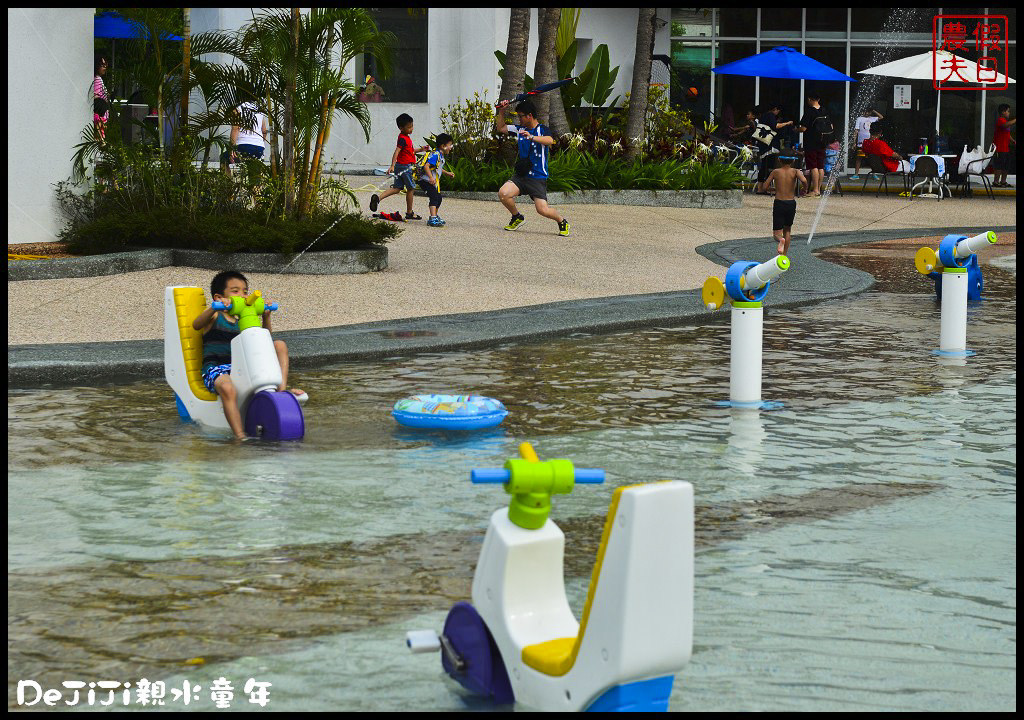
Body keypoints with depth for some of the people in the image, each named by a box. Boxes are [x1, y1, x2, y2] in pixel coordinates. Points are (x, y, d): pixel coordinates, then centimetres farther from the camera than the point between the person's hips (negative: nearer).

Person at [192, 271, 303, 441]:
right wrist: (214, 308, -34)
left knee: (280, 345, -2)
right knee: (227, 388, -43)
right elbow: (196, 325, -17)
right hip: (215, 368, -6)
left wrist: (266, 316, 3)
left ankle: (282, 387, -18)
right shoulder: (215, 317, 4)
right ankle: (240, 436, -49)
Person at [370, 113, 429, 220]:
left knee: (397, 188, 8)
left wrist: (421, 149, 24)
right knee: (411, 188, 3)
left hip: (400, 167, 9)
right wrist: (392, 165, -36)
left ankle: (378, 197, -5)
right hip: (405, 166, -9)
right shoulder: (403, 139, -17)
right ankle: (409, 213, 13)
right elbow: (396, 152, -27)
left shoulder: (407, 137, 14)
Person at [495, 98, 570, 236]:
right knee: (503, 194, -19)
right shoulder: (519, 129, 10)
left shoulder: (542, 130, -7)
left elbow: (550, 141, -30)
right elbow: (500, 128, 22)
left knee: (542, 210, -16)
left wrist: (532, 137, -45)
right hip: (521, 175, 5)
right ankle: (517, 217, 8)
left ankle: (562, 221, 15)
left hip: (538, 178, -5)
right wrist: (501, 111, 7)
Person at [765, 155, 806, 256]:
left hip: (779, 203, -1)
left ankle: (781, 240, -35)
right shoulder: (795, 171, -2)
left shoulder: (776, 172, -1)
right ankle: (784, 255, 23)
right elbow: (804, 181, -21)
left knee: (777, 233, 1)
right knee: (787, 229, 23)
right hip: (791, 203, 1)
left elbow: (765, 186, 1)